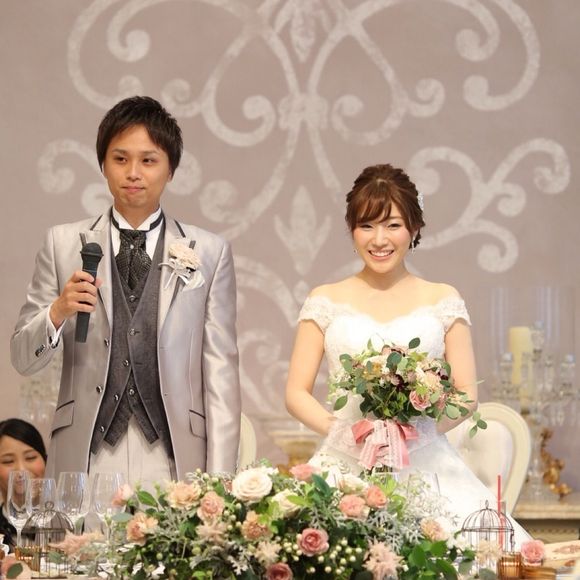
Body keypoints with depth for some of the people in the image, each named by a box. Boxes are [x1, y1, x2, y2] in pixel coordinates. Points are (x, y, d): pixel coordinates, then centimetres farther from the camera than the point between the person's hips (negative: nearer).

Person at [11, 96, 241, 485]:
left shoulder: (210, 253, 8)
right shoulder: (64, 244, 9)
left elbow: (220, 372, 4)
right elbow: (24, 360, 9)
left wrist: (218, 482, -3)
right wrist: (58, 311, -12)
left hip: (175, 464, 0)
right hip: (85, 460, 0)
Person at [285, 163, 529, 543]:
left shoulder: (443, 301, 10)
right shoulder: (325, 302, 10)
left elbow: (467, 396, 7)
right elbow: (297, 393, 8)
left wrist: (412, 433, -10)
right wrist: (342, 431, -11)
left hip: (426, 465, 0)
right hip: (347, 466, 0)